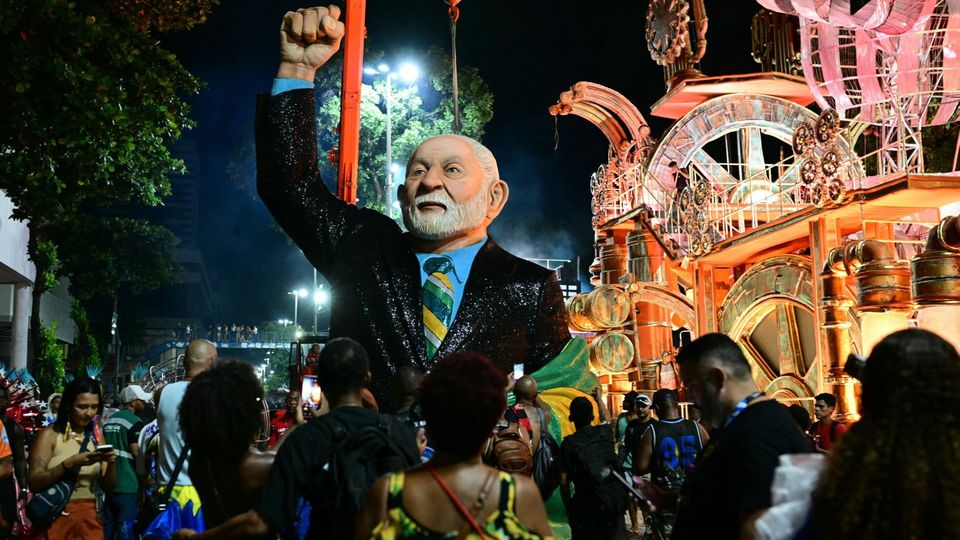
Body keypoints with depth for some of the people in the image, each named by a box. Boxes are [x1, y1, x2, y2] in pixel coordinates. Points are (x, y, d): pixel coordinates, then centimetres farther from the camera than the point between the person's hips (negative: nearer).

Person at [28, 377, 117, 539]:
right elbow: (33, 482, -15)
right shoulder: (50, 434, -7)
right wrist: (70, 463, -27)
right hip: (54, 519, -3)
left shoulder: (97, 436, 5)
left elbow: (108, 486, 5)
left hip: (89, 518, 3)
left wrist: (110, 464, -15)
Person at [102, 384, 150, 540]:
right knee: (126, 527, -3)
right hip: (127, 485, -8)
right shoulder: (134, 422, -13)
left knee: (108, 525, 15)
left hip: (108, 482, 8)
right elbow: (137, 453, -16)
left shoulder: (108, 420, 12)